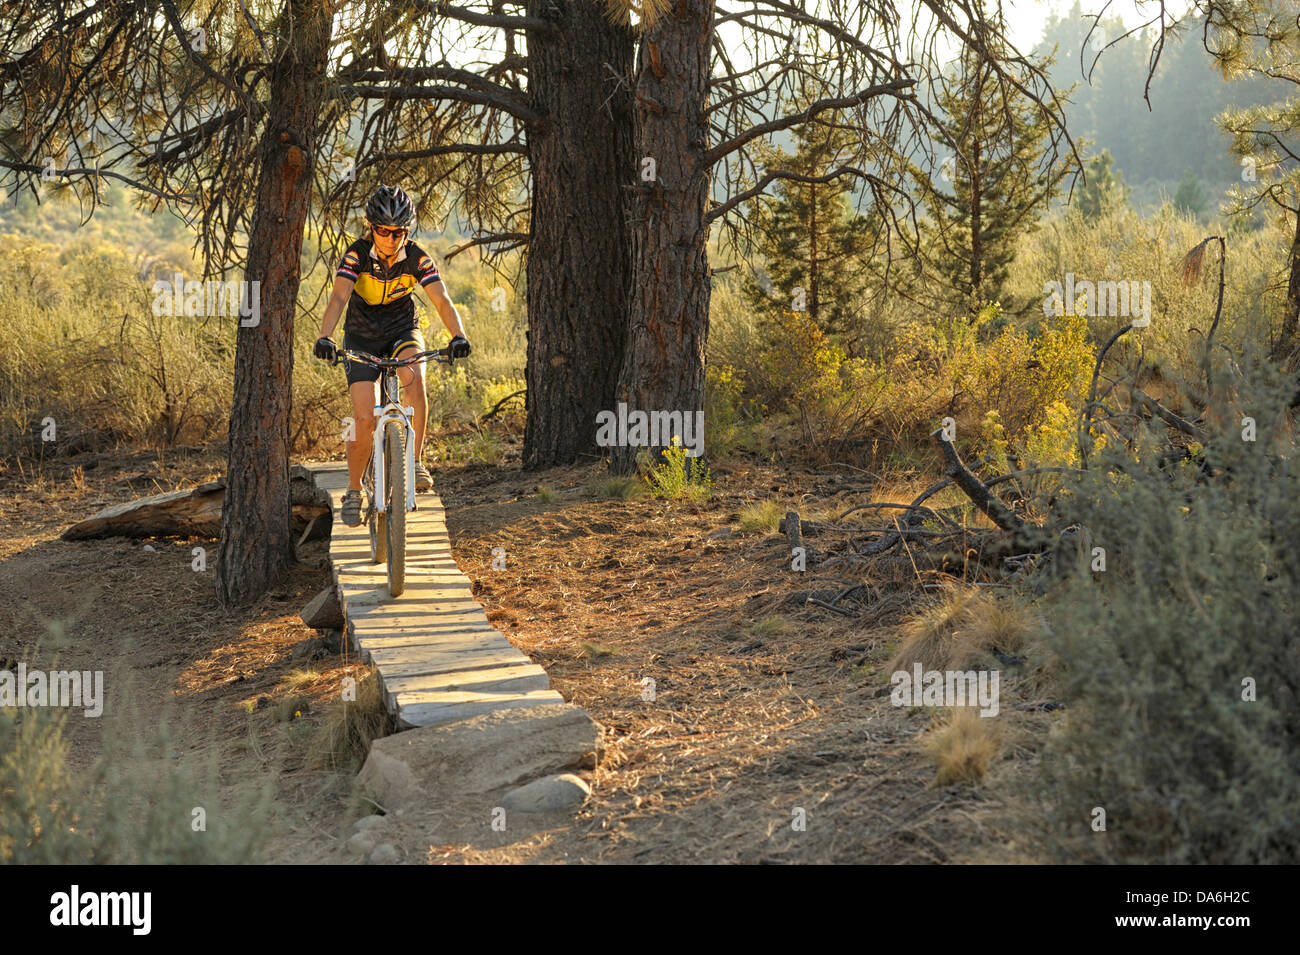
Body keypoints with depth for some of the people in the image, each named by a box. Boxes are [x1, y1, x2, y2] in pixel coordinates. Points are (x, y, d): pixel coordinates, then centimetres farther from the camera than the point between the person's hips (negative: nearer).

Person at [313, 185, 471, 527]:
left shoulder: (417, 259, -17)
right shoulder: (356, 255, -21)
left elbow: (441, 300, -27)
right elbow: (339, 297, -34)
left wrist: (458, 336, -46)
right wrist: (325, 337, -51)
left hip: (402, 331, 1)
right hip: (362, 336, -1)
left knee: (414, 377, -34)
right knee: (365, 419, -13)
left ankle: (415, 461, -21)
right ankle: (354, 492, 7)